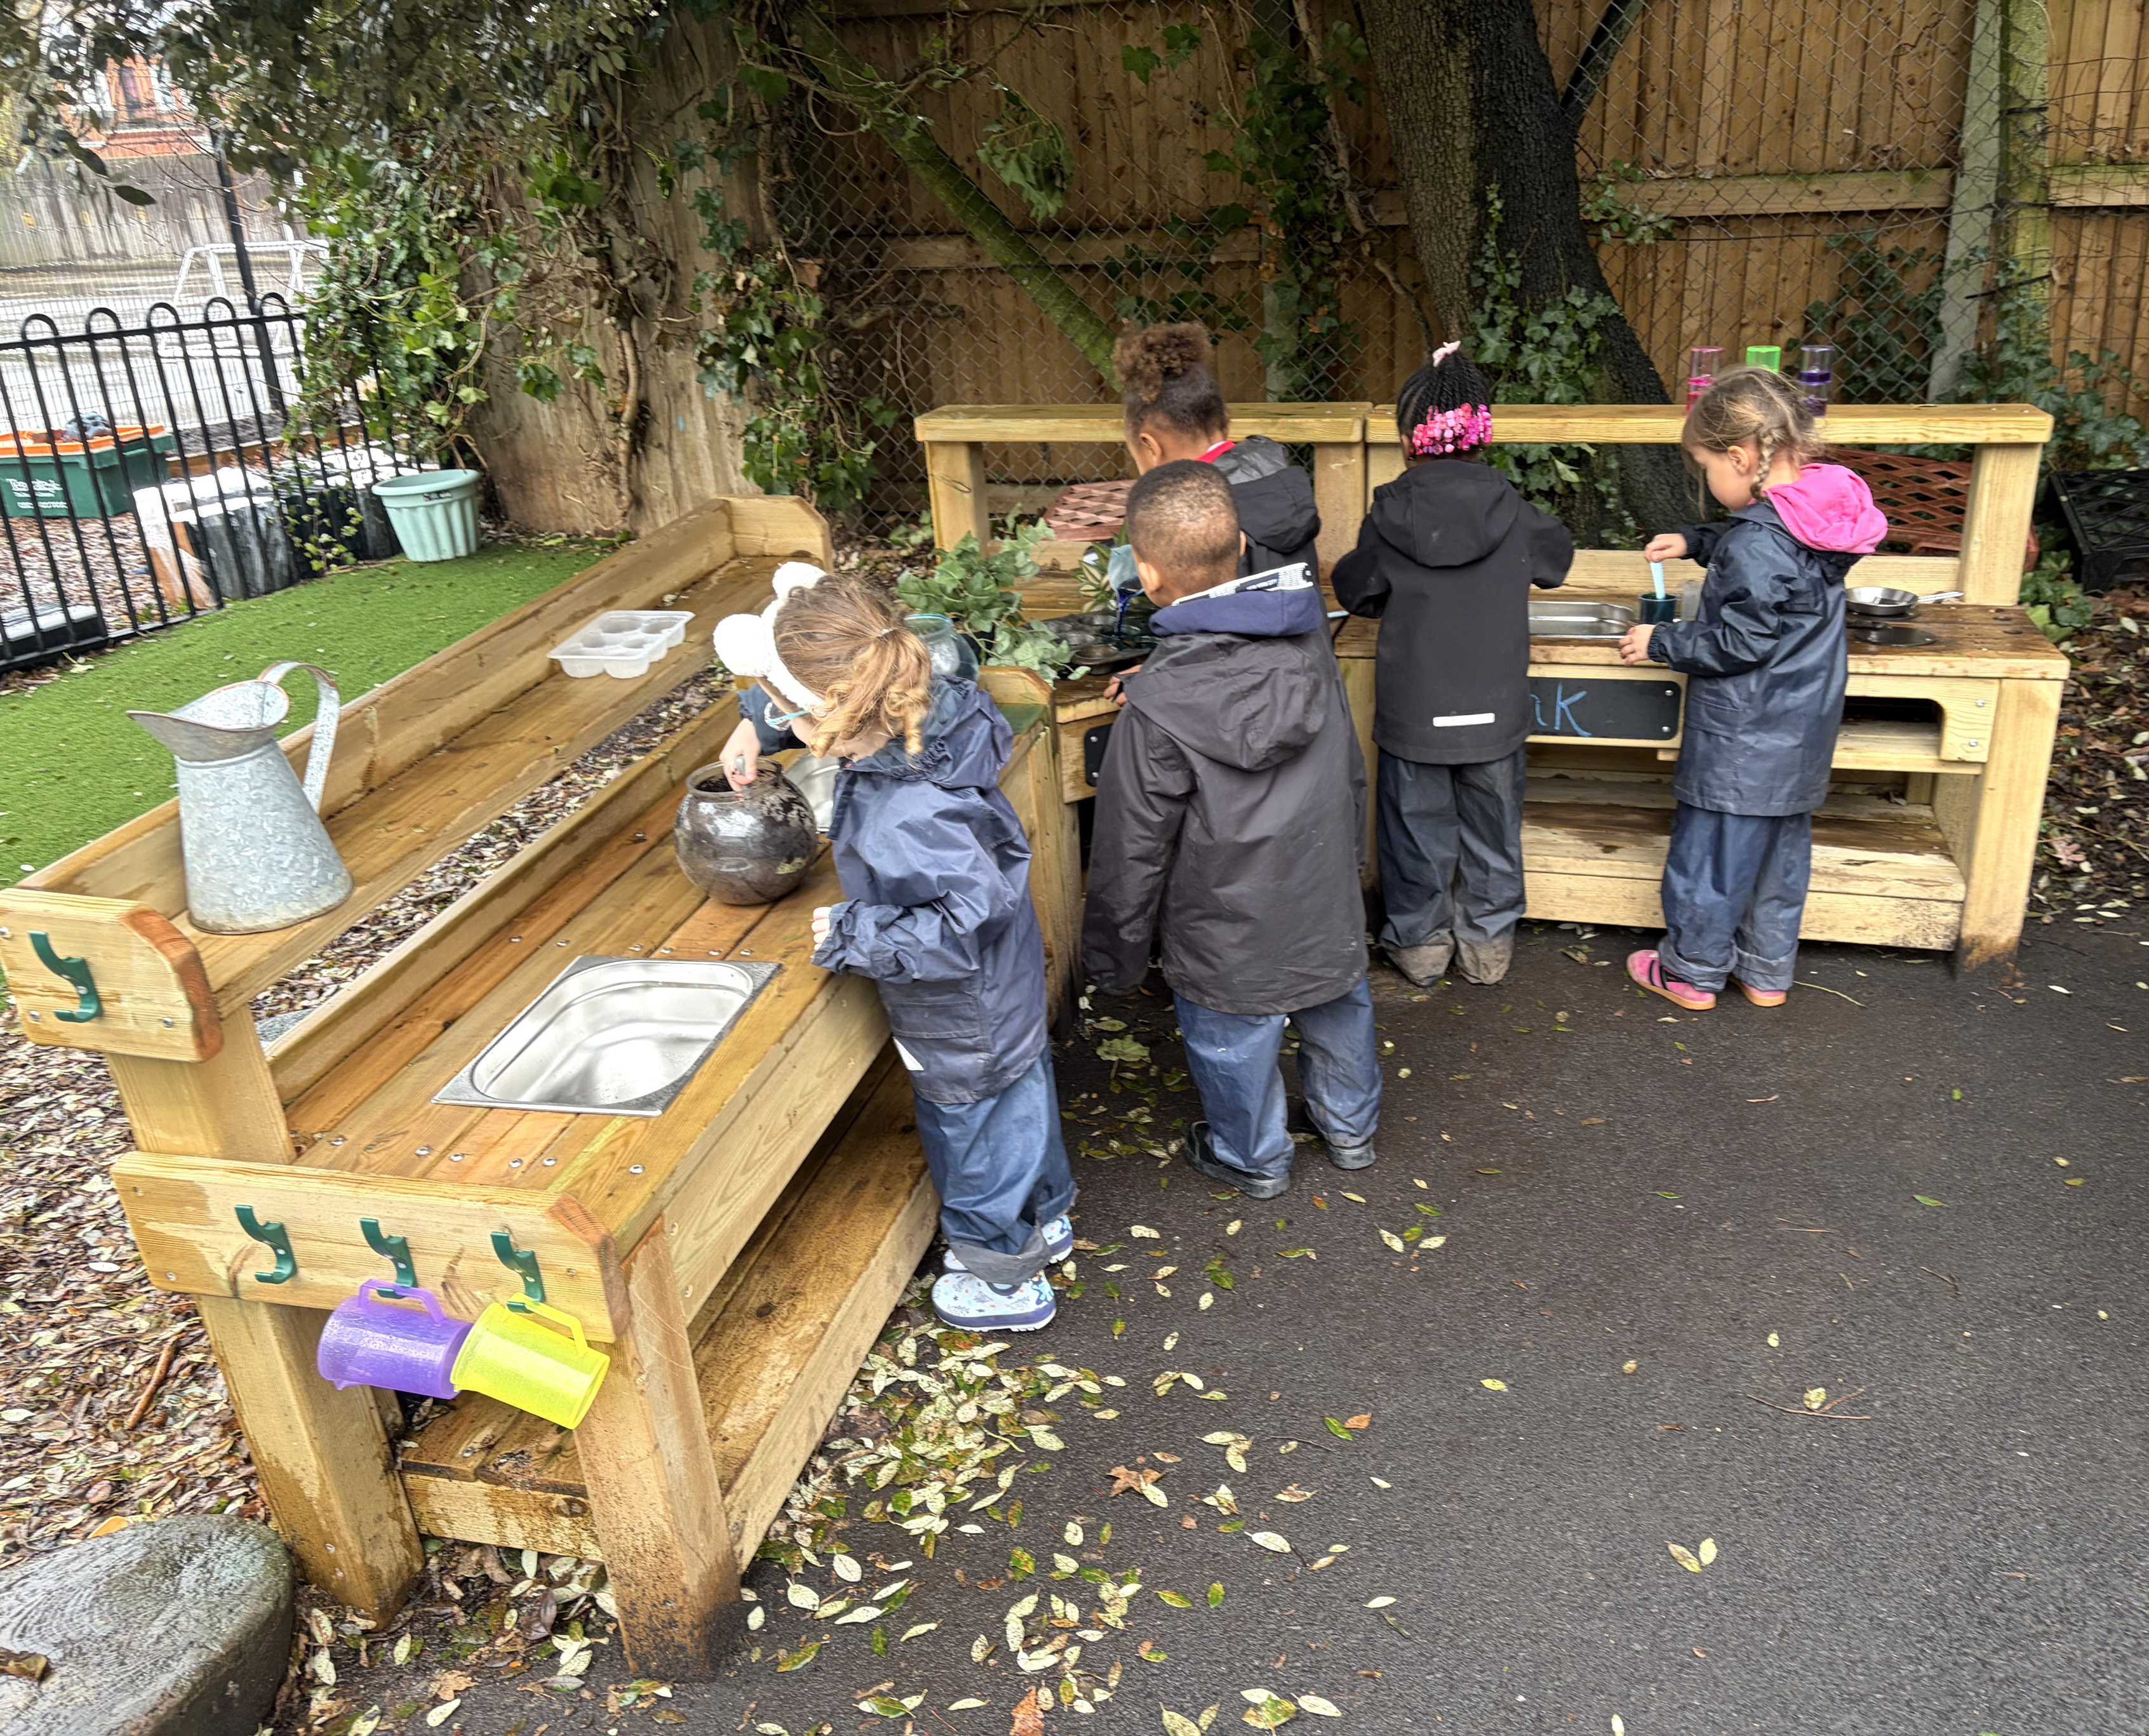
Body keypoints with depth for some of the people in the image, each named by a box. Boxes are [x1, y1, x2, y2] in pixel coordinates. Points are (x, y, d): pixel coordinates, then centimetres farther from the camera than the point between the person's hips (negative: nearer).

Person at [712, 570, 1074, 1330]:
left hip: (962, 1024, -8)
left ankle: (1005, 1281, 43)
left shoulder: (905, 818, -42)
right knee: (1017, 1091, 29)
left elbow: (969, 921, -41)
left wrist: (851, 935, -31)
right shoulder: (925, 716, -16)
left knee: (970, 1130, 17)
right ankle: (1043, 1218, 57)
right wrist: (756, 724, 6)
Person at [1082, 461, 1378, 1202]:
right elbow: (1350, 775, 5)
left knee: (1234, 1050, 20)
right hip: (1330, 911, 6)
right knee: (1338, 1015, 28)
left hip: (1231, 940, -5)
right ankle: (1351, 1128, 52)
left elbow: (1132, 852, -19)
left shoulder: (1158, 705, -29)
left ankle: (1253, 1159, 44)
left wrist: (1115, 959, -3)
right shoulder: (1308, 644, -11)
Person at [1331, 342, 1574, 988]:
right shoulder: (1511, 513, -8)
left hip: (1413, 709, -1)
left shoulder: (1389, 518, -13)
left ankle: (1420, 941, 26)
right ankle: (1488, 940, 30)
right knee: (1491, 822, 17)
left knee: (1418, 821, 14)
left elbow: (1354, 590, 1)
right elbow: (1558, 558, 12)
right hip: (1496, 705, 2)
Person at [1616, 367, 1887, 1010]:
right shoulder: (1817, 513, 3)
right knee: (1783, 842, 18)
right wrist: (1696, 542, 19)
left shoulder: (1758, 543, -25)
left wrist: (1661, 643, -13)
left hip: (1744, 733, -9)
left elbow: (1742, 642, -22)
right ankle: (1768, 970, 31)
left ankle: (1692, 970, 20)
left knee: (1715, 845, 6)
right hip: (1802, 727, 9)